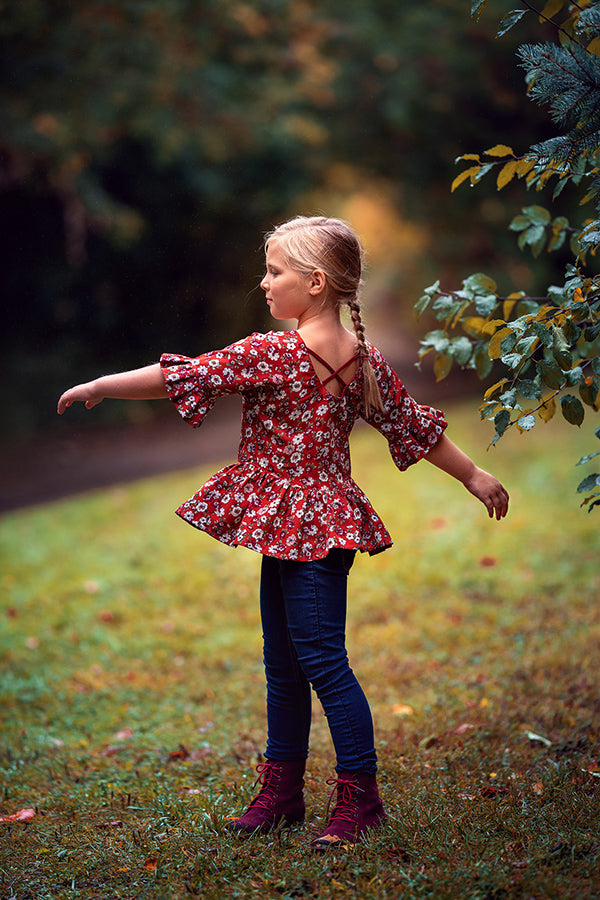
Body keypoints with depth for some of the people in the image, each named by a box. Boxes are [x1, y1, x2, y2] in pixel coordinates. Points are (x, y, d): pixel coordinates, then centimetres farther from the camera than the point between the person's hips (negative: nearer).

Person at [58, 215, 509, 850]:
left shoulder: (273, 354, -15)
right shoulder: (363, 356, 8)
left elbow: (189, 376, -13)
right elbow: (412, 423, 13)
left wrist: (103, 386, -4)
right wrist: (473, 475, 23)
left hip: (298, 527, -9)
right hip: (309, 525, 9)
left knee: (323, 661, -3)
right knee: (283, 665, 15)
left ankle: (360, 797, 4)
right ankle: (281, 790, 25)